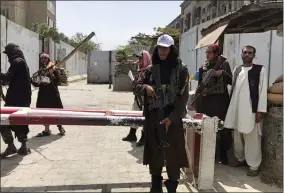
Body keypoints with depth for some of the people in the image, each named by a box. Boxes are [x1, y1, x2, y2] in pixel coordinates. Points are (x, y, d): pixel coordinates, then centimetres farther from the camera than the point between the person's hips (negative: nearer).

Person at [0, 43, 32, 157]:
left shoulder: (16, 62, -11)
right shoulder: (23, 61, 19)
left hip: (15, 98, -9)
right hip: (24, 98, 9)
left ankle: (11, 146, -2)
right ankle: (23, 147, 16)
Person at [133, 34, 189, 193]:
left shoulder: (181, 69, -3)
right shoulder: (151, 68, 7)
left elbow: (183, 96, -6)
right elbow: (137, 86, 9)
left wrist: (172, 117, -15)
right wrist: (146, 87, -15)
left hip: (172, 117, -3)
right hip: (153, 117, 3)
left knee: (173, 153, 2)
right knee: (154, 151, 11)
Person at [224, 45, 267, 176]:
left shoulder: (260, 70, -3)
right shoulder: (237, 70, 12)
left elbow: (263, 91, -7)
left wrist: (260, 110, -12)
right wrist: (231, 107, 11)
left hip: (251, 110, -5)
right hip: (237, 109, 5)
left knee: (252, 138, 0)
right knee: (238, 137, 14)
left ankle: (254, 166, 10)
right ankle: (241, 158, 31)